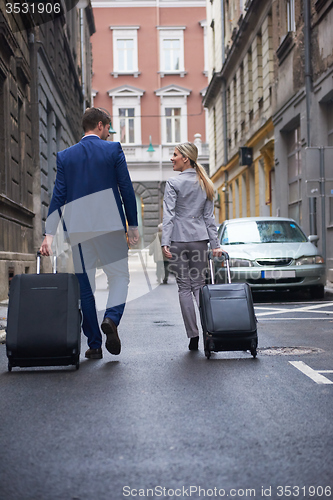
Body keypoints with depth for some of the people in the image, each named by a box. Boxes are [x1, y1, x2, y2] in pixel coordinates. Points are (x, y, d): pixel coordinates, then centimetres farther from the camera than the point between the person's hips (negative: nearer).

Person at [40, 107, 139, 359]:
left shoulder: (65, 156, 9)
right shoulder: (113, 149, 1)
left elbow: (58, 196, 3)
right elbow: (127, 189, -1)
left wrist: (49, 234, 2)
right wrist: (133, 226, 5)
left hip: (78, 230, 2)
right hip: (110, 225, -2)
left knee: (85, 286, 8)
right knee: (119, 276, 9)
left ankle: (94, 345, 8)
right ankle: (111, 318, -19)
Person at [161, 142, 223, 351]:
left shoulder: (174, 183, -5)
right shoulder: (205, 184, 11)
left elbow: (169, 215, -12)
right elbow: (209, 216, 11)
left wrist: (165, 242, -16)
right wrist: (215, 245, 9)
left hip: (179, 240, -4)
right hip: (200, 239, 4)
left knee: (184, 287, 2)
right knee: (199, 285, 10)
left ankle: (193, 336, 0)